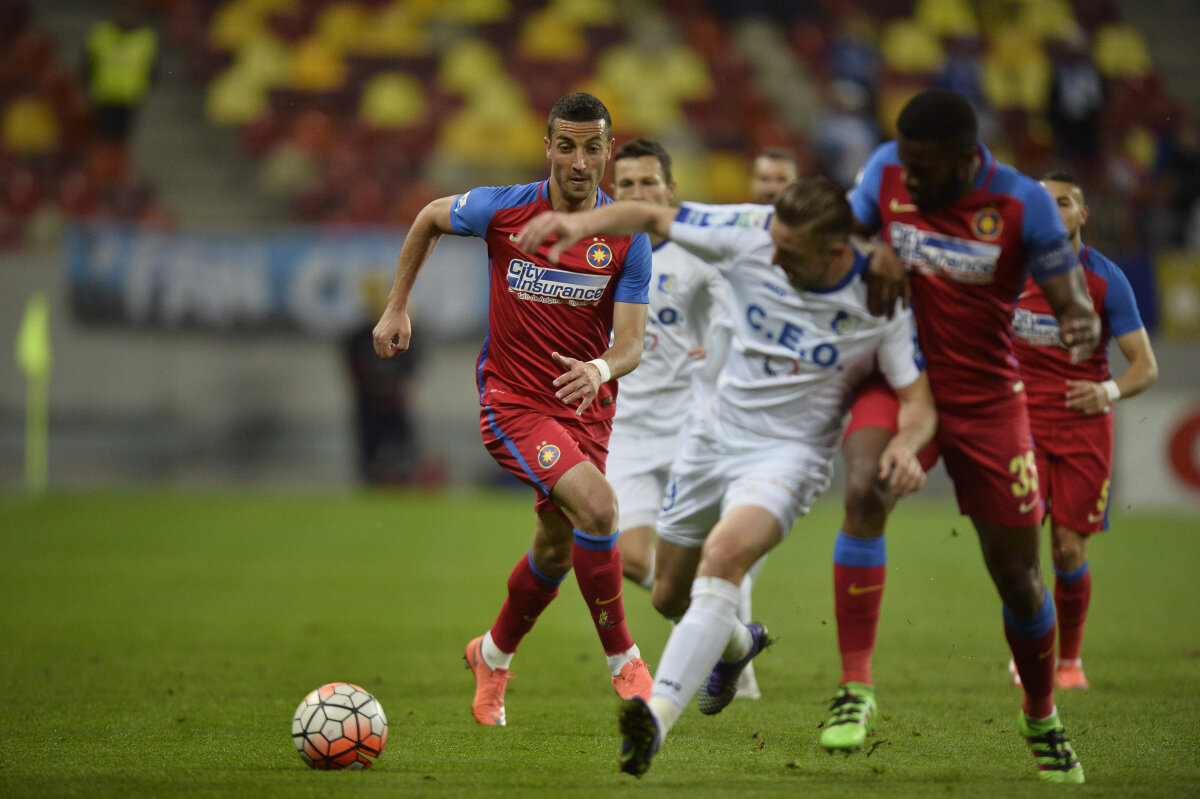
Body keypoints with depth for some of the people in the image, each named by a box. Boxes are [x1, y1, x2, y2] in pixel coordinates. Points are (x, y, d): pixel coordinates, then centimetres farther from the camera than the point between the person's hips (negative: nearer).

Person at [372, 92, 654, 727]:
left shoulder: (627, 239, -8)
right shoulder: (503, 210, -12)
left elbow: (630, 345, -10)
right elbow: (430, 217, 9)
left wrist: (600, 370, -33)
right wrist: (397, 308, 9)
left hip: (586, 408, 4)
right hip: (512, 403, -4)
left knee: (555, 553, 14)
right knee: (596, 506, -26)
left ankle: (493, 655, 42)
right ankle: (623, 660, -14)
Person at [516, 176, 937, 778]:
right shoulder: (751, 235, -13)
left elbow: (919, 401, -13)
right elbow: (652, 218, -5)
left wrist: (905, 446, -36)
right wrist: (585, 222, -23)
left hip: (789, 451, -5)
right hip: (717, 431, 5)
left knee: (725, 553, -34)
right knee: (670, 595, 14)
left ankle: (657, 716, -44)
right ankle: (736, 645, 51)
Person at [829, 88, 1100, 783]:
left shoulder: (1022, 203, -12)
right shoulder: (887, 171, -6)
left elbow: (1071, 299, -8)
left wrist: (1083, 326, -32)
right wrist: (874, 252, -21)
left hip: (987, 397, 0)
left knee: (1018, 575, 5)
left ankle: (1042, 717, 32)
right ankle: (855, 691, -27)